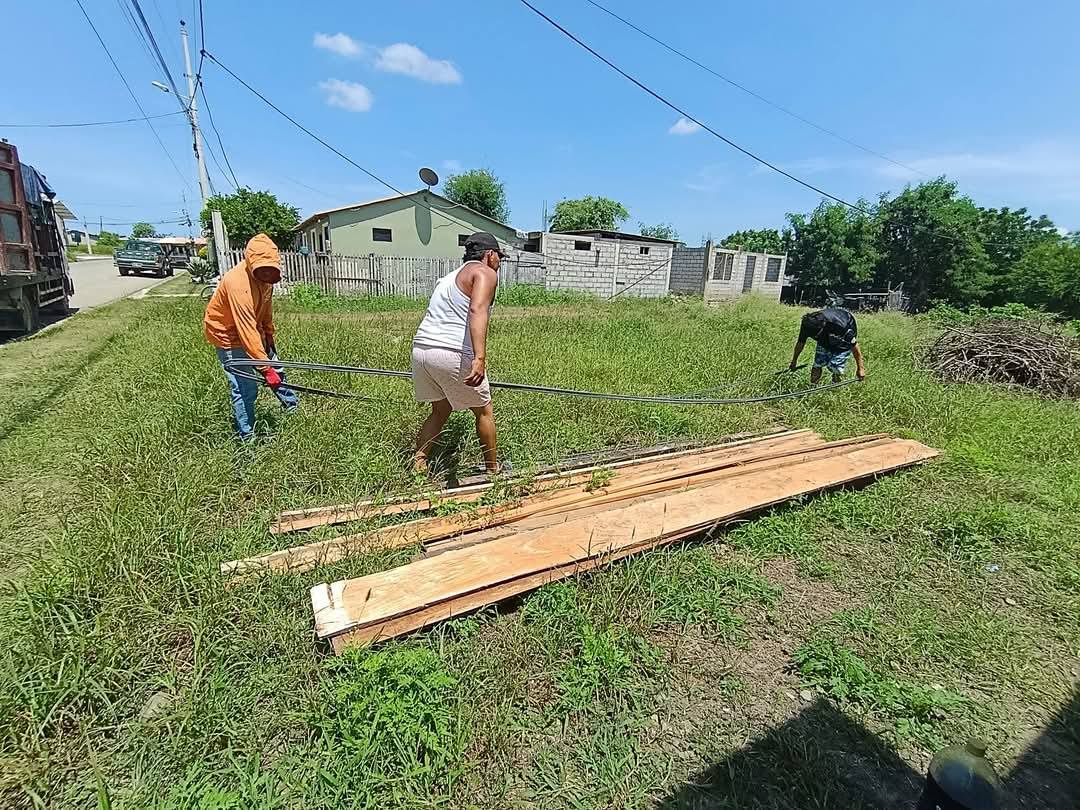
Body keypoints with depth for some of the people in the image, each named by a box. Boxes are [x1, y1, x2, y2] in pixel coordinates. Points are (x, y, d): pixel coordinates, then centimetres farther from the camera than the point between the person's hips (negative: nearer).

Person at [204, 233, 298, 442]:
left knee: (275, 370, 21)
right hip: (228, 333, -8)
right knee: (244, 389, -9)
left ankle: (293, 405, 43)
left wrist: (269, 333, 10)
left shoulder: (264, 275, -10)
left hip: (252, 328, 8)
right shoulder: (238, 283, -35)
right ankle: (247, 437, 6)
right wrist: (265, 367, -40)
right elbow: (246, 330, -38)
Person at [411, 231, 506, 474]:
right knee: (483, 411, 13)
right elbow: (477, 311, -20)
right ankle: (493, 470, 26)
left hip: (420, 348, 8)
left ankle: (417, 465, 17)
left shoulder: (452, 276, 27)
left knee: (440, 411, 24)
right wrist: (480, 358, -32)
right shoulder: (484, 272, 0)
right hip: (453, 353, -8)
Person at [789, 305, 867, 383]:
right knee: (818, 364, -8)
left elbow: (854, 346, -27)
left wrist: (860, 368, -18)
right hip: (825, 339, 4)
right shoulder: (807, 325, -29)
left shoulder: (839, 326, -42)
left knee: (835, 366, -17)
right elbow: (800, 343, -8)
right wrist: (794, 361, 7)